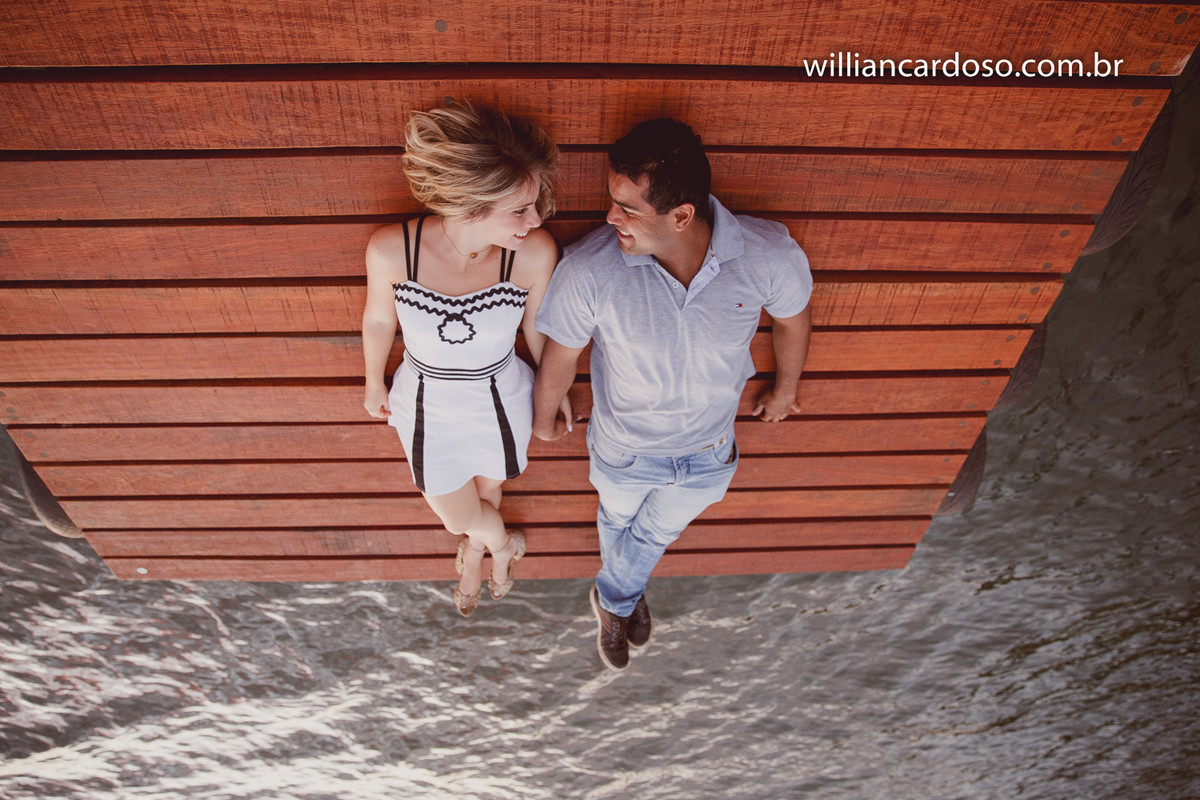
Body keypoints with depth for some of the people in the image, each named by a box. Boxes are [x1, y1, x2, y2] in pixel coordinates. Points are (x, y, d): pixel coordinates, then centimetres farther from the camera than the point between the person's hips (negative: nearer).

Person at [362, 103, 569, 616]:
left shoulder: (535, 252, -30)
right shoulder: (390, 250, -31)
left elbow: (537, 328, -9)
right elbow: (378, 321, -9)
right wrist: (374, 385, 8)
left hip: (501, 402, 0)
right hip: (428, 405, 0)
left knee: (487, 490, 31)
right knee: (458, 517, 23)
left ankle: (474, 555, 68)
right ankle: (500, 545, 62)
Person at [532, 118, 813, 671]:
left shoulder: (768, 254, -31)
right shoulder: (588, 268, -34)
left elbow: (793, 319, -6)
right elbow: (560, 356, -15)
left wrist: (784, 389, 11)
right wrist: (543, 419, 4)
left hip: (708, 455, 2)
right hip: (623, 451, -1)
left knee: (657, 533, 30)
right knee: (619, 522, 30)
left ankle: (612, 599, 65)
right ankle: (625, 597, 67)